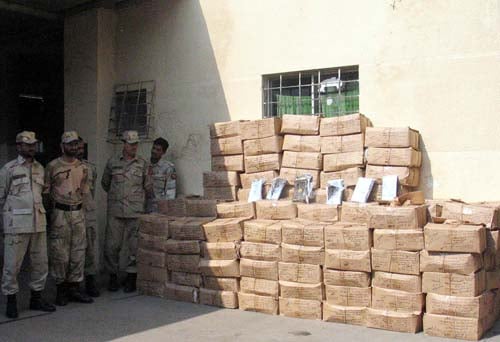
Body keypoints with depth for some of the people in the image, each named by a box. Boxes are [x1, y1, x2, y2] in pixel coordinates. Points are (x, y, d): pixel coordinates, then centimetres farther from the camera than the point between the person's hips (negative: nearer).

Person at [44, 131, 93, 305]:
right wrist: (54, 208, -1)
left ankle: (74, 287, 16)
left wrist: (78, 206, 10)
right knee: (59, 253, -1)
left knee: (78, 252, 6)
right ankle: (61, 289, 11)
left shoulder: (83, 168, 10)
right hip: (60, 213, -4)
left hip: (78, 213, 5)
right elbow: (46, 191, 0)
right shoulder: (53, 166, -4)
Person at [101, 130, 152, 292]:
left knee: (134, 246, 1)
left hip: (135, 212, 0)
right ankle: (113, 276, 16)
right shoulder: (112, 162, 7)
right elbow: (105, 183, 20)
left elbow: (148, 188, 12)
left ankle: (131, 277, 12)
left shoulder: (143, 164, 7)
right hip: (115, 211, 0)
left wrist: (149, 177, -1)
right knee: (111, 245, 1)